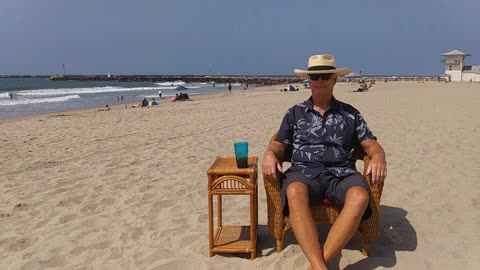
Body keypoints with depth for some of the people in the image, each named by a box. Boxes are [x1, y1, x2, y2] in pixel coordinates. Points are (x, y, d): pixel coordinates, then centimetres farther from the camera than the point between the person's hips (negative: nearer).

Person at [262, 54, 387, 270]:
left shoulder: (350, 114, 19)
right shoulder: (295, 113, 19)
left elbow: (371, 145, 14)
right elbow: (279, 145, 14)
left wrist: (378, 157, -10)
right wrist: (270, 154, -10)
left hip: (341, 173, 1)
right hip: (304, 171, 0)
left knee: (360, 197, -34)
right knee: (295, 192, -37)